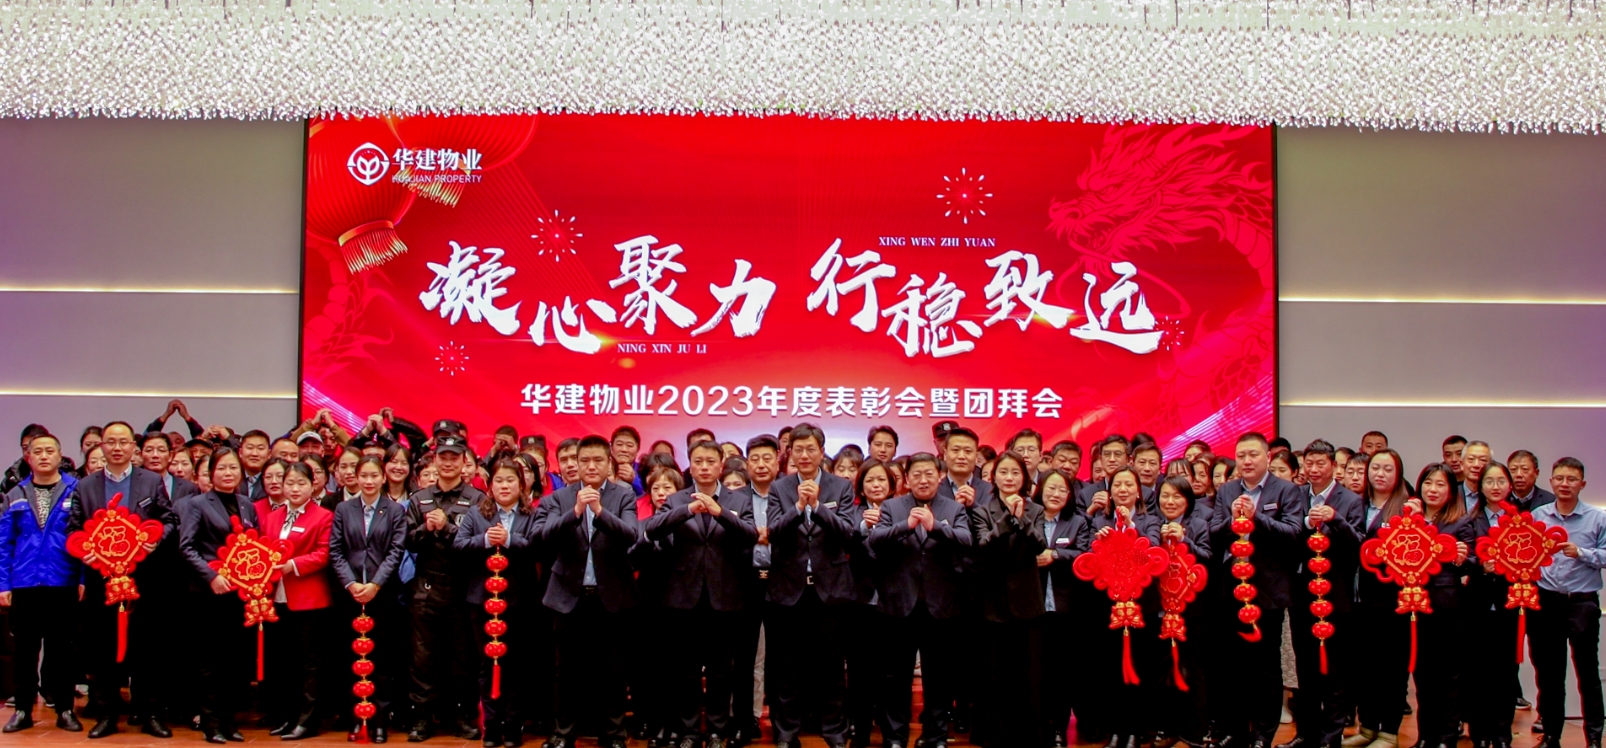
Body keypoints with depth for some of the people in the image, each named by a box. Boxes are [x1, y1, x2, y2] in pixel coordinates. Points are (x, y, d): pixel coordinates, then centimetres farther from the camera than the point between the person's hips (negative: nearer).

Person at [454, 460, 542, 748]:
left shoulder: (532, 515, 0)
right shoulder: (475, 514, 7)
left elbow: (539, 546, -14)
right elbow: (458, 544, -4)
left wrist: (509, 540, -24)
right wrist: (484, 540, -19)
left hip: (519, 599, -2)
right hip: (485, 598, 2)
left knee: (516, 664, 6)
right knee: (488, 663, 9)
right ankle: (492, 724, 17)